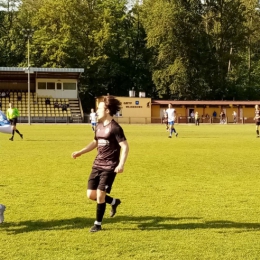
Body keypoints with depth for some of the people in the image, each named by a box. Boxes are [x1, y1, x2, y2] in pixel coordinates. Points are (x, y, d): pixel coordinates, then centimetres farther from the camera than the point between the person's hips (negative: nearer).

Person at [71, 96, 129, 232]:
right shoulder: (99, 126, 9)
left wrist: (121, 164, -28)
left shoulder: (115, 127, -15)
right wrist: (80, 152, 20)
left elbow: (125, 147, -17)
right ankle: (114, 202, 30)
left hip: (109, 167, -8)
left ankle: (98, 224, 9)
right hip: (97, 165, 8)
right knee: (91, 194, 5)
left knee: (100, 195, -8)